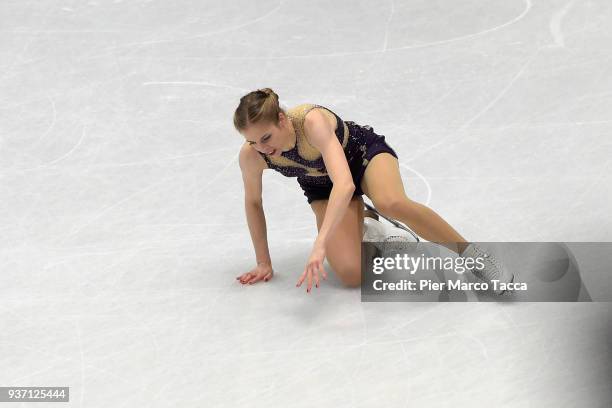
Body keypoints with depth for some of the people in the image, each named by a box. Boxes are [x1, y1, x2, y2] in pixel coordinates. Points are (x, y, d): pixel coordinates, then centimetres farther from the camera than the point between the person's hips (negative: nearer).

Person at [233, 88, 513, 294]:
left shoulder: (312, 121, -38)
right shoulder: (251, 155, -25)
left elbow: (345, 184, -49)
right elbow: (253, 203, -5)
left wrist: (320, 243, -59)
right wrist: (264, 263, 1)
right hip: (323, 189, 4)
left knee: (390, 202, -42)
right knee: (351, 275, -20)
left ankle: (471, 253, -22)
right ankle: (361, 227, 16)